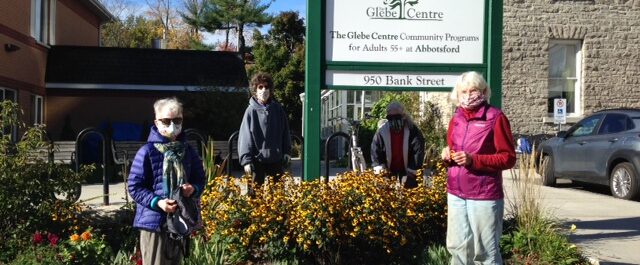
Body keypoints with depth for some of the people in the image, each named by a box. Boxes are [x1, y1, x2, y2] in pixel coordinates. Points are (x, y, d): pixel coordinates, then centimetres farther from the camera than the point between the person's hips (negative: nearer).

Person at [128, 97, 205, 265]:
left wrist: (193, 189, -9)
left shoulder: (188, 152, 6)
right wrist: (156, 202, -22)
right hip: (154, 221, -5)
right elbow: (134, 187, -8)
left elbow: (200, 180, 14)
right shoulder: (147, 152, -9)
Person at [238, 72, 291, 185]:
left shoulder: (277, 109, 3)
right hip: (258, 160, -3)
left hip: (276, 159, 3)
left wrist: (286, 152, 7)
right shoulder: (251, 110, -7)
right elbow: (245, 137, -8)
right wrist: (246, 160, -13)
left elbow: (285, 131, 10)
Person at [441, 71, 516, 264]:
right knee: (457, 247, 12)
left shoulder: (495, 117, -7)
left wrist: (473, 160, -20)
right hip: (456, 193, 6)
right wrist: (447, 156, -1)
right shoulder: (456, 119, 11)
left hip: (484, 195, -6)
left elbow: (508, 158, -10)